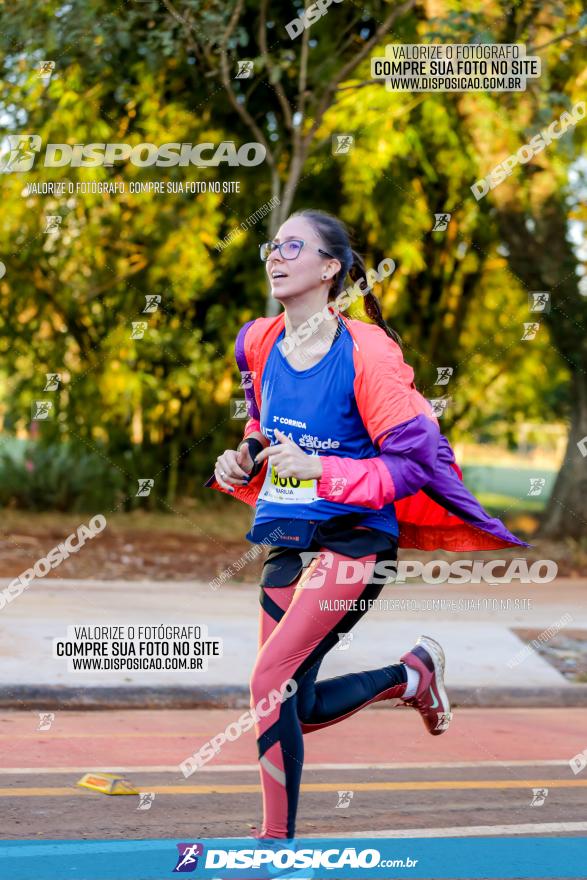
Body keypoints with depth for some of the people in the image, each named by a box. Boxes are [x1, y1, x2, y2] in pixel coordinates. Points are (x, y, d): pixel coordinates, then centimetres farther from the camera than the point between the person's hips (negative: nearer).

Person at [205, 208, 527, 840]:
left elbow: (416, 460, -15)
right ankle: (410, 674, 33)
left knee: (269, 682, -20)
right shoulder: (259, 344, 4)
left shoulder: (366, 351, -15)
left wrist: (321, 471, -24)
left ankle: (277, 844, -5)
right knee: (292, 710, 8)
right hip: (286, 543, 7)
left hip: (354, 542, -7)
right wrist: (241, 462, 1)